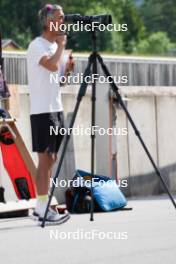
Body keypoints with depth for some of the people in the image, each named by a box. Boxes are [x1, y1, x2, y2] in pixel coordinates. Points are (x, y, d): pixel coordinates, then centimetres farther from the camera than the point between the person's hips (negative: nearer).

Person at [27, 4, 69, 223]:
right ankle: (43, 209, -11)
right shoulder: (36, 46, -10)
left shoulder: (54, 47, 16)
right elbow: (52, 66, -27)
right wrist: (61, 45, -10)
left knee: (51, 158, 9)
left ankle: (41, 206, 13)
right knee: (45, 158, -10)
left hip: (56, 109, 9)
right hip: (42, 111, -9)